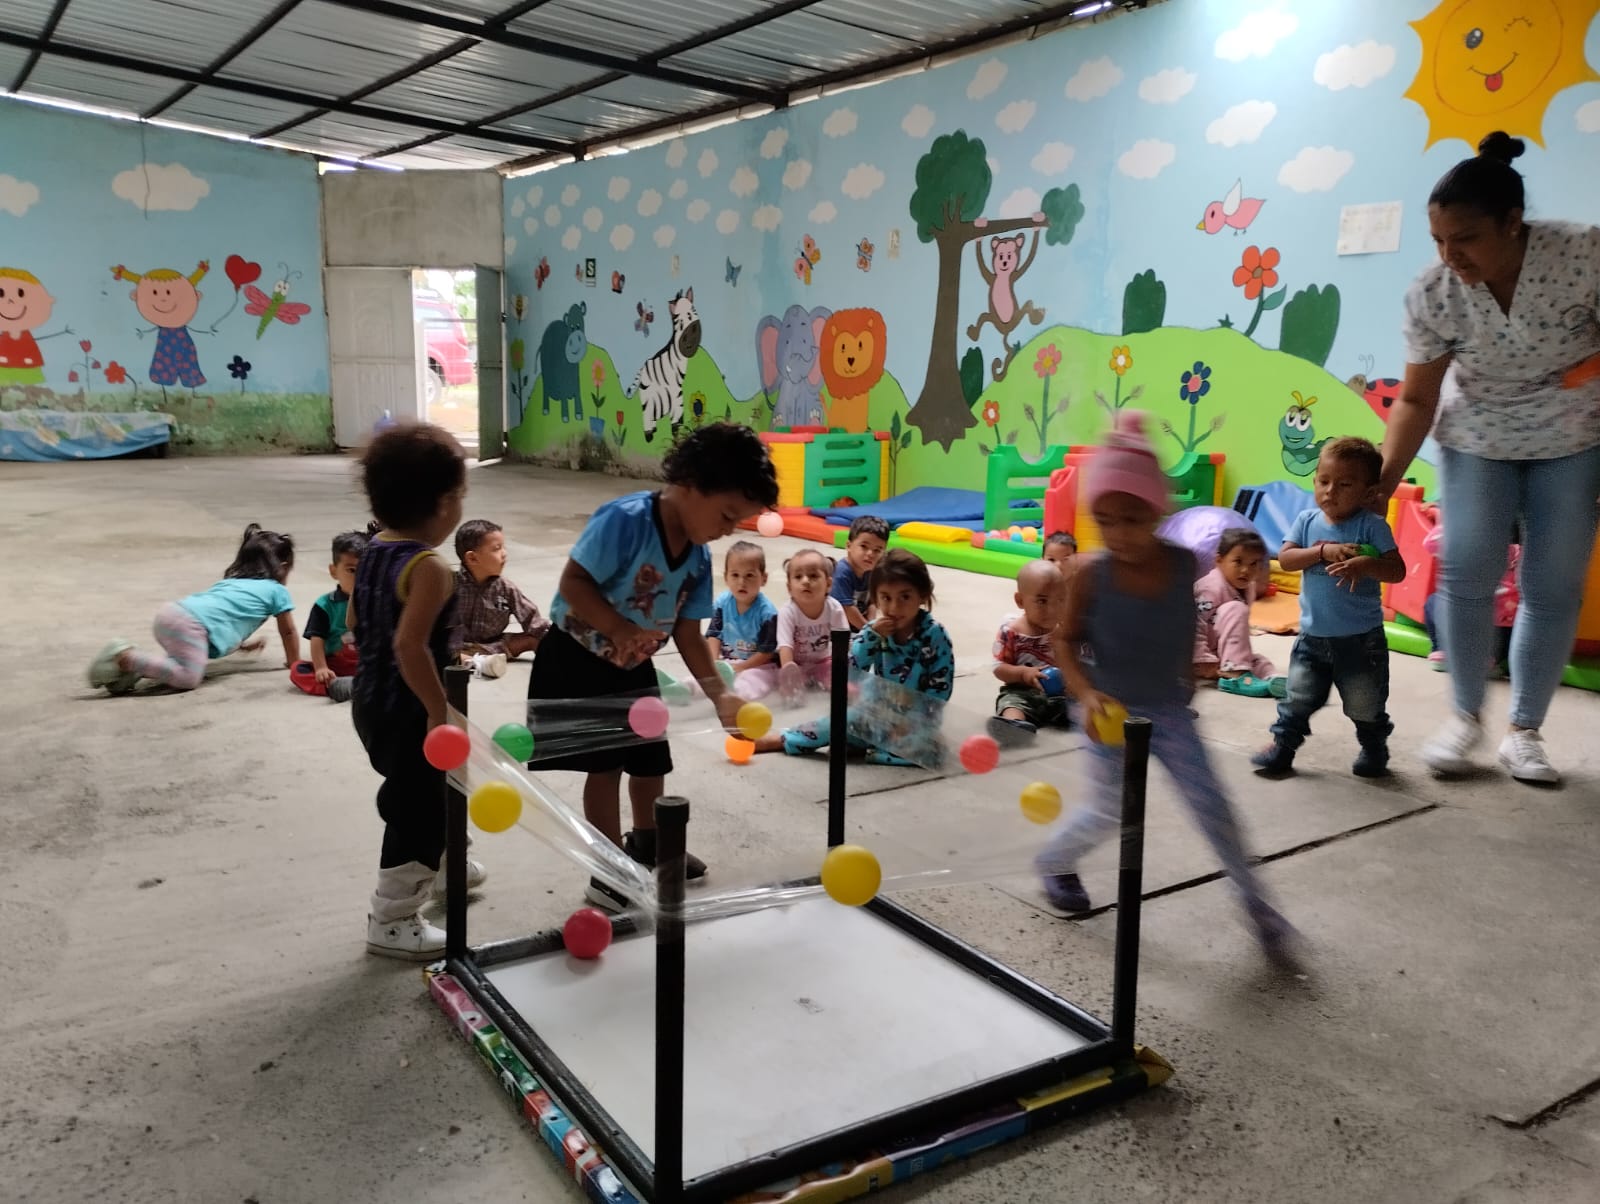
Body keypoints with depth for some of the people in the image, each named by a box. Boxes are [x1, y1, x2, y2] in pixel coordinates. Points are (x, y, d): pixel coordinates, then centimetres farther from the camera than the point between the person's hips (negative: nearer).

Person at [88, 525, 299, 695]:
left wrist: (243, 645, 61)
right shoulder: (277, 591, 14)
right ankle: (124, 656, -25)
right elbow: (288, 632, 22)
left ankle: (132, 663, 1)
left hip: (170, 612, 8)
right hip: (190, 624, -8)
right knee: (188, 677, -17)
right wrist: (293, 662, 36)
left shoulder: (232, 580, 36)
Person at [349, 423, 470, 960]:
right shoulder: (429, 569, -25)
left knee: (426, 793, 29)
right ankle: (391, 921, 15)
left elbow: (355, 622, 13)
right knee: (416, 808, 4)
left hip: (370, 698, 10)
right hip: (406, 709, -10)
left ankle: (439, 866, 50)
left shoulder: (373, 550, 4)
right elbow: (409, 646, -31)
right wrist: (439, 709, -25)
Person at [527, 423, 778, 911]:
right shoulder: (624, 520, -27)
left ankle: (645, 844, 43)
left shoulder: (699, 559, -5)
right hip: (578, 662, -7)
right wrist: (620, 629, -33)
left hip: (634, 670, 8)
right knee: (606, 764, -6)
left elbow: (688, 633, -2)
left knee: (650, 759, 17)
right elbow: (573, 583, -27)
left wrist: (719, 694, -11)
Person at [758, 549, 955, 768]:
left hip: (915, 718, -3)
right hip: (880, 709, 3)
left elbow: (941, 687, -12)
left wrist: (911, 720, -19)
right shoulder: (877, 630, -1)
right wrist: (872, 635, -21)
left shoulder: (935, 634, -13)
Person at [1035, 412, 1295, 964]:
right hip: (1113, 713, -2)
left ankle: (1255, 902, 16)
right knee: (1109, 812, 8)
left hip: (1170, 709, 2)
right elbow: (1065, 641, -11)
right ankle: (1053, 862, 36)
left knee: (1209, 803, 2)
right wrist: (1087, 694, -25)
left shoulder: (1183, 563, -13)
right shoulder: (1091, 576, -21)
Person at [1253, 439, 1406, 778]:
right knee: (1298, 698, 10)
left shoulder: (1372, 526, -10)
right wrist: (1324, 552, -24)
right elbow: (1285, 558, -11)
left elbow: (1398, 571, -15)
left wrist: (1365, 564, -33)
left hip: (1362, 639, -2)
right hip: (1313, 635, 3)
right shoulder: (1307, 520, -1)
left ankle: (1374, 750, 33)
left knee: (1366, 706, 11)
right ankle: (1282, 745, 24)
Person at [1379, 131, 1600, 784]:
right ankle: (1466, 715, 11)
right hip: (1477, 443, 1)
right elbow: (1416, 399, -13)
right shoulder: (1430, 294, -20)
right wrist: (1385, 477, -21)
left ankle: (1524, 730, 13)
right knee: (1466, 575, -7)